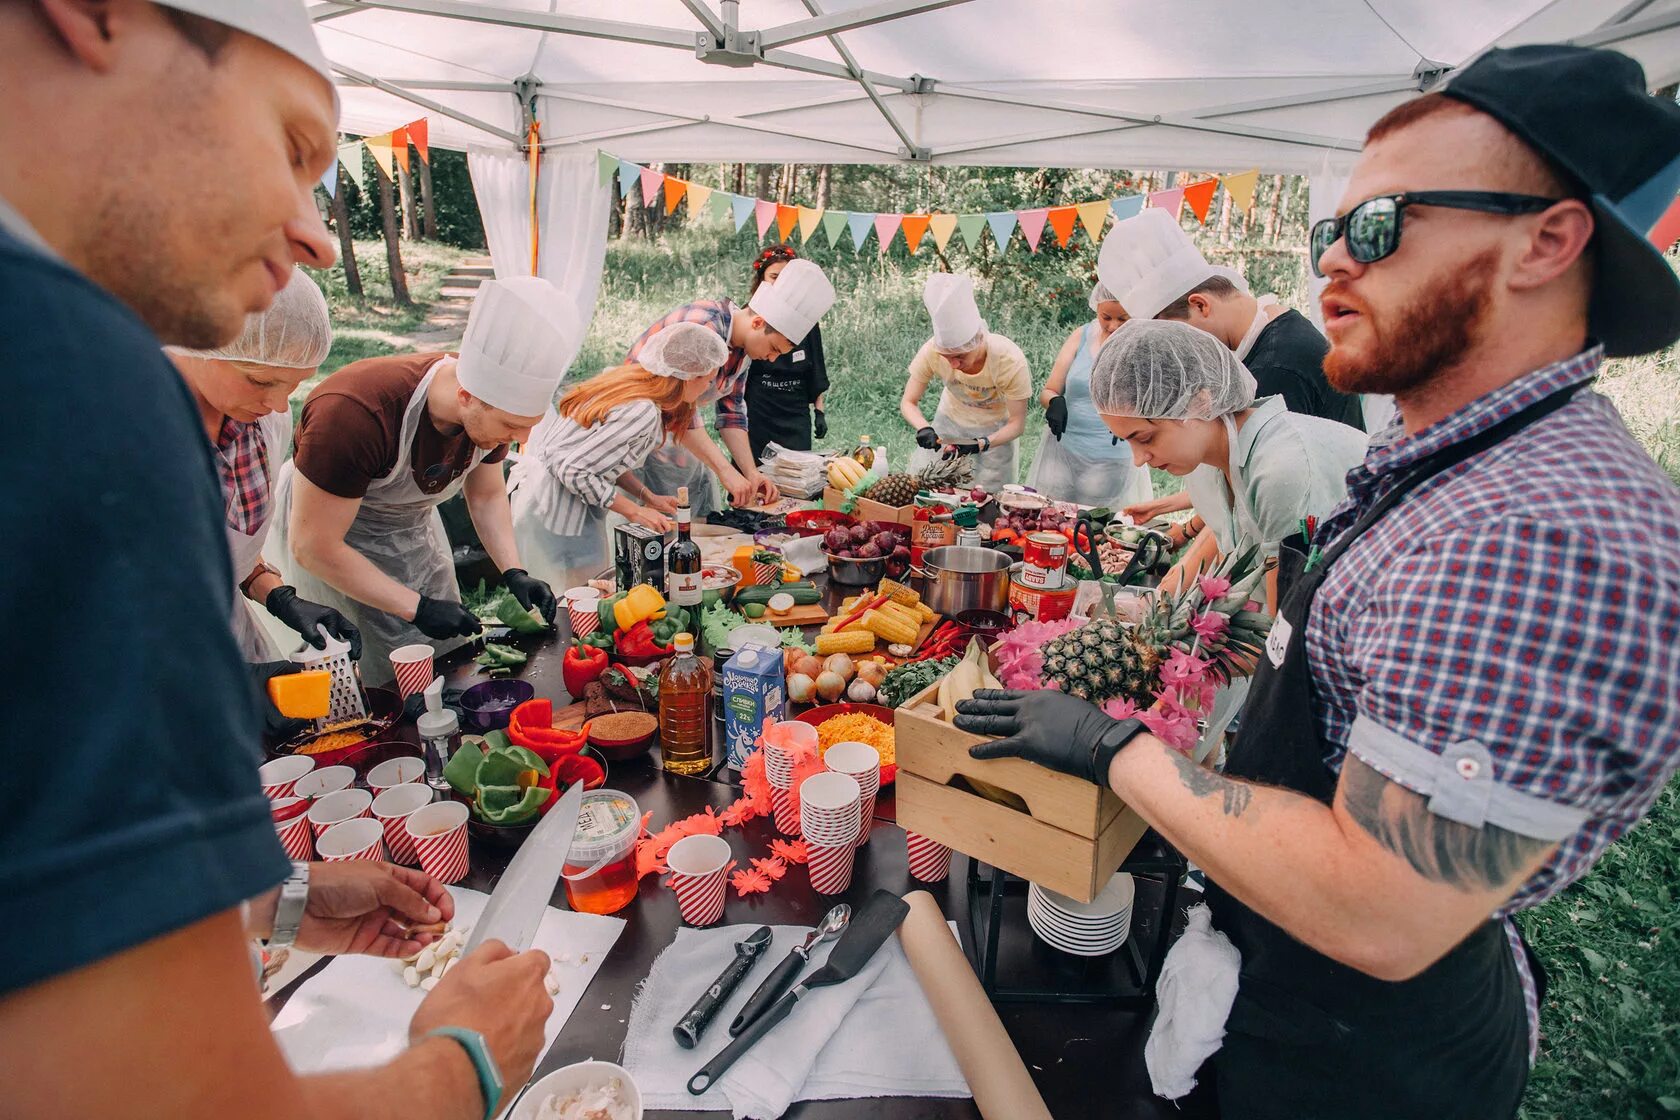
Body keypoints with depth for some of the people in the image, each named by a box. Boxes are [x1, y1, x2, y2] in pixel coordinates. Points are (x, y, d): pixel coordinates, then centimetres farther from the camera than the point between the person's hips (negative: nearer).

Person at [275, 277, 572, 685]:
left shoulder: (491, 409, -20)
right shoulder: (353, 412, -39)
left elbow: (487, 496, -1)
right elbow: (313, 546, -29)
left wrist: (514, 573, -15)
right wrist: (418, 608, -29)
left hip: (414, 520, 6)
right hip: (332, 532, -5)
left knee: (452, 658, 11)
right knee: (381, 672, -4)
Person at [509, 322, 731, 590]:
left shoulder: (628, 377, 2)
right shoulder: (643, 412, -25)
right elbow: (571, 468, -25)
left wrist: (647, 496, 9)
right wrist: (634, 511, -17)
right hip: (554, 512, -10)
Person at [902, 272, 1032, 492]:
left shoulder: (1010, 361, -32)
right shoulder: (932, 351, -28)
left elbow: (1017, 424, -22)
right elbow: (908, 402, -15)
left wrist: (982, 444, -39)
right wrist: (924, 428, -36)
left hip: (996, 429, -2)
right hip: (950, 421, 2)